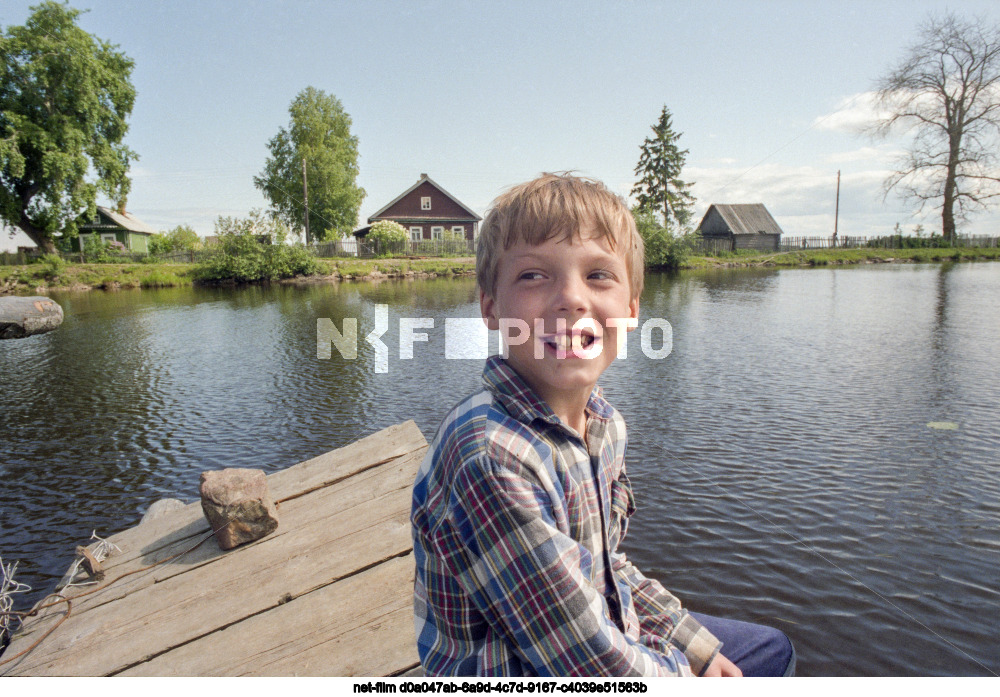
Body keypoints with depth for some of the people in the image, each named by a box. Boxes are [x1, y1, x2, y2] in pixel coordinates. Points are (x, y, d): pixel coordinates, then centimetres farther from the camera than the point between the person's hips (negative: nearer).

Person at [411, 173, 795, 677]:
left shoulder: (604, 422, -6)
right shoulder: (489, 457, -33)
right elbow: (593, 662, -26)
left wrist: (697, 643, 6)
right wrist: (679, 669, -9)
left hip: (612, 642, 8)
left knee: (772, 650, 22)